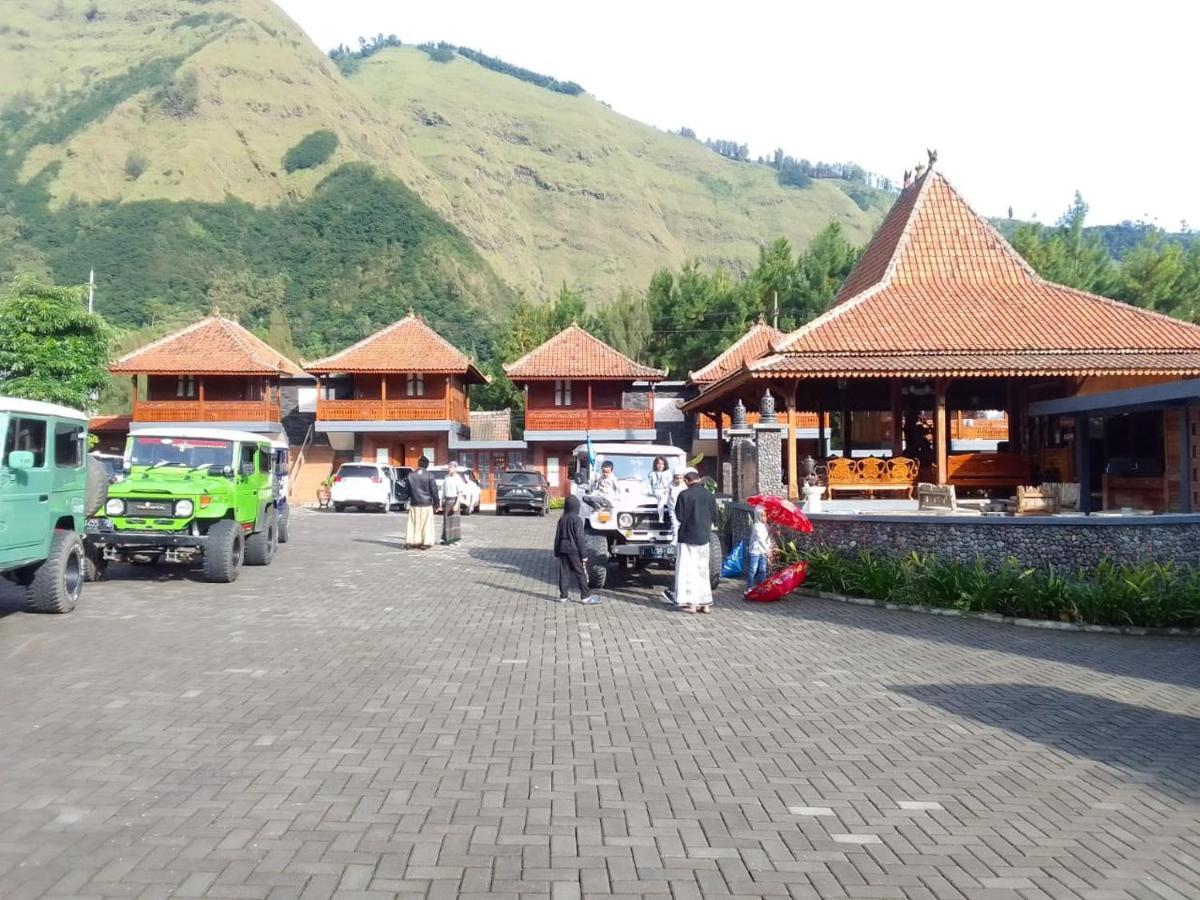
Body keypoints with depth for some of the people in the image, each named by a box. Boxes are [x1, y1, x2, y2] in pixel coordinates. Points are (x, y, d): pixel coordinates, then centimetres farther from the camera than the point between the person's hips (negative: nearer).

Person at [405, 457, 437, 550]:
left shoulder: (411, 476, 2)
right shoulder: (429, 476, -9)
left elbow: (408, 490, 9)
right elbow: (434, 490, -6)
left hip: (414, 504, 3)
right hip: (426, 504, -3)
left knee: (413, 524, 8)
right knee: (426, 524, 3)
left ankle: (411, 542, 7)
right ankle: (425, 543, 1)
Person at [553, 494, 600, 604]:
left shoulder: (561, 520, 6)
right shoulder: (576, 520, -12)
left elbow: (557, 537, 10)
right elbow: (579, 538, -14)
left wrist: (557, 553, 17)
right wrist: (583, 554, -10)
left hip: (563, 550, 6)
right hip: (574, 550, -6)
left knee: (564, 573, 9)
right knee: (580, 573, 0)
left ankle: (563, 596, 11)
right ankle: (585, 596, 1)